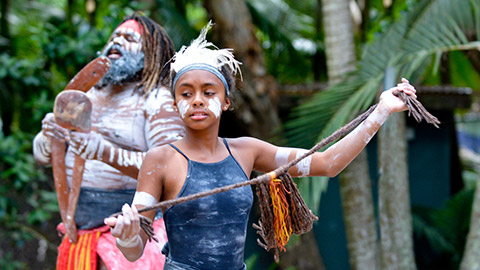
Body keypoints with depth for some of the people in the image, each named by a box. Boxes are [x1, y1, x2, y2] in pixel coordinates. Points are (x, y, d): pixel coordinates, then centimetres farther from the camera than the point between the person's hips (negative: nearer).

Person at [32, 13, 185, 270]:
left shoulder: (158, 101, -5)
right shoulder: (89, 96, 15)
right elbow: (41, 155, 14)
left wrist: (105, 153, -29)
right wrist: (49, 136, -10)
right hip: (79, 227, 6)